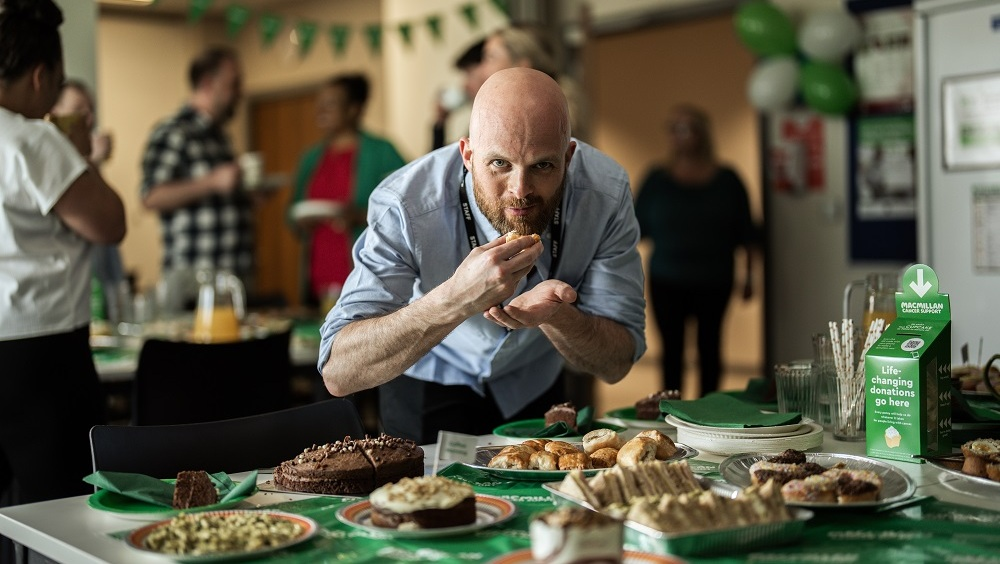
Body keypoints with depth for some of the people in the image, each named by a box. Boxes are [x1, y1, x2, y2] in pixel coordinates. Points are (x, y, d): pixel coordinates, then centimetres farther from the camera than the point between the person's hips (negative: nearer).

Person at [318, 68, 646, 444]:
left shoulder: (606, 192, -26)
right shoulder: (405, 207, -33)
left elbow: (617, 364, -19)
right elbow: (337, 373, -39)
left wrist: (555, 314, -40)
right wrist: (456, 298, -52)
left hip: (536, 387, 1)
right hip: (430, 387, -1)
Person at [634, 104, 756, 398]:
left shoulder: (727, 180, 2)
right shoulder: (657, 180, 2)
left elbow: (745, 233, 7)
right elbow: (637, 228, 5)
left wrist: (748, 275, 7)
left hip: (714, 283, 0)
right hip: (667, 282, 0)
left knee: (709, 347, 8)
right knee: (672, 349, 3)